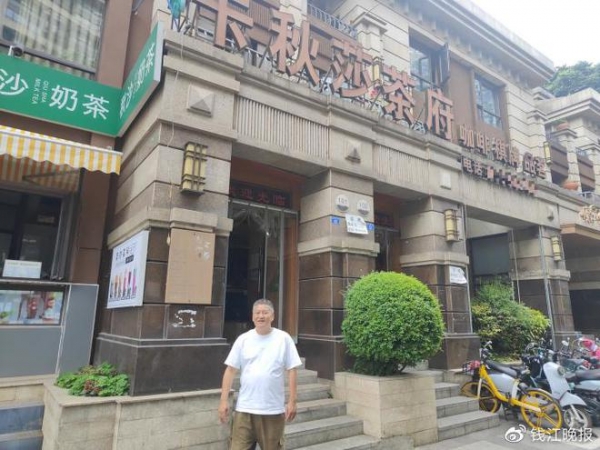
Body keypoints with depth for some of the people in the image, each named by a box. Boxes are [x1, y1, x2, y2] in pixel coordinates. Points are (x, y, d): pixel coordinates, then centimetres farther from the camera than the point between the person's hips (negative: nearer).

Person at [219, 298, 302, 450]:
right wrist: (224, 400, -2)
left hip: (273, 409, -1)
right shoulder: (243, 339, 1)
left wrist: (292, 402, -5)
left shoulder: (283, 338, -3)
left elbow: (291, 371, -2)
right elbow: (230, 370, 3)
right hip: (244, 408, 1)